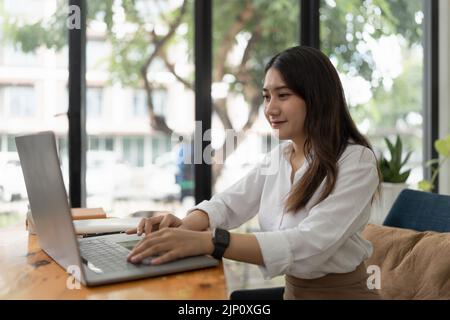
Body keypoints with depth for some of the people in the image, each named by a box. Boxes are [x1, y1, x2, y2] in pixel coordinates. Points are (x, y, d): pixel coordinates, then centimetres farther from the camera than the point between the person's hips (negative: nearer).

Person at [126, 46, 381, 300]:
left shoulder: (357, 162, -16)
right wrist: (185, 226, -22)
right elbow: (230, 203, 0)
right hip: (293, 289, 5)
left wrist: (207, 242, -37)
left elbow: (310, 245, -27)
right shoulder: (279, 155, 6)